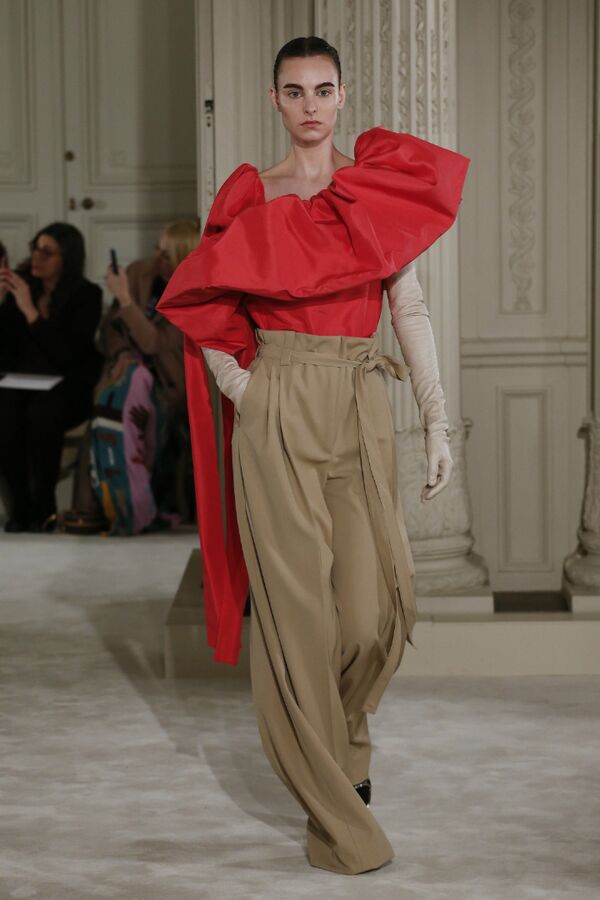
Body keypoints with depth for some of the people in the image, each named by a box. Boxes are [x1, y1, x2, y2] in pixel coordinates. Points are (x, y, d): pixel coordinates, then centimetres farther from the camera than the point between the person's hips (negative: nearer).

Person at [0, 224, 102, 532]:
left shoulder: (87, 296, -5)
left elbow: (66, 355, -19)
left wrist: (30, 311, -21)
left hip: (68, 388, -3)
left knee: (42, 413, -35)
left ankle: (44, 507, -19)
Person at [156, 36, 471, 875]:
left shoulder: (382, 189, 9)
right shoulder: (250, 196, 6)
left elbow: (411, 310, 6)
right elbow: (202, 305, 8)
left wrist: (437, 421, 0)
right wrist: (244, 392, -6)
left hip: (362, 407, 2)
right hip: (279, 410, -1)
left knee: (378, 602, -5)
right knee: (298, 602, -3)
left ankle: (341, 737, 28)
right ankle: (334, 811, 8)